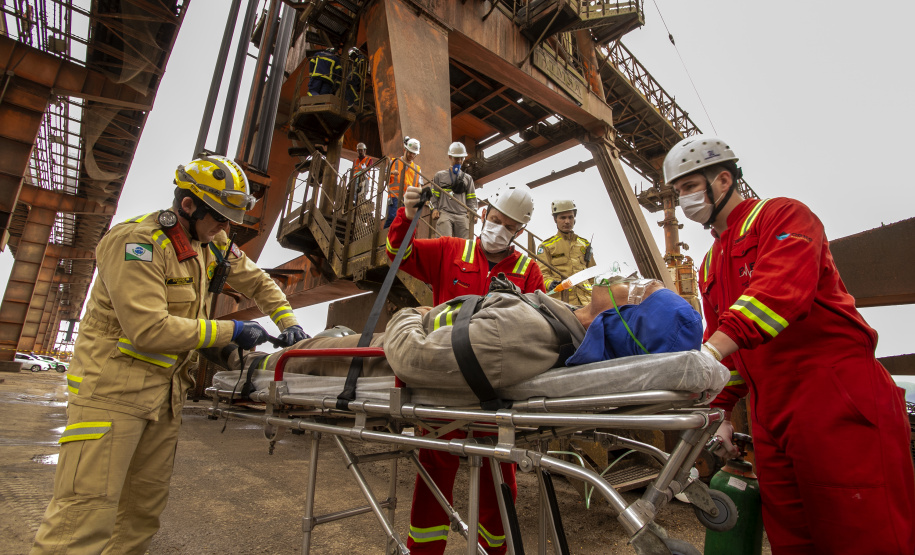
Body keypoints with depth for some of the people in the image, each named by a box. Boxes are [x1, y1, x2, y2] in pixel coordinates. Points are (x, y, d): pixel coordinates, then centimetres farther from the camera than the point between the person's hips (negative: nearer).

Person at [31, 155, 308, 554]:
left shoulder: (211, 243, 4)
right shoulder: (137, 241, -18)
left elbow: (256, 281, 16)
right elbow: (149, 329, -25)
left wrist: (288, 322, 2)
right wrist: (231, 331, -20)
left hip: (166, 388, 7)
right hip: (113, 383, -7)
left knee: (146, 503, 14)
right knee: (88, 510, -6)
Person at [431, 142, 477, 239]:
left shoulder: (468, 178, 21)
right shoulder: (440, 175, 17)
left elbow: (471, 198, 16)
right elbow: (434, 195, 13)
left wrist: (473, 212, 0)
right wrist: (434, 209, -3)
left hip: (462, 215, 2)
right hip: (444, 213, -2)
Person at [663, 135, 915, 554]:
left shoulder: (782, 215, -2)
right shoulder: (710, 265, 20)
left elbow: (782, 287, -24)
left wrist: (713, 347, -37)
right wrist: (722, 412, 19)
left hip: (836, 401, -7)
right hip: (770, 420, 7)